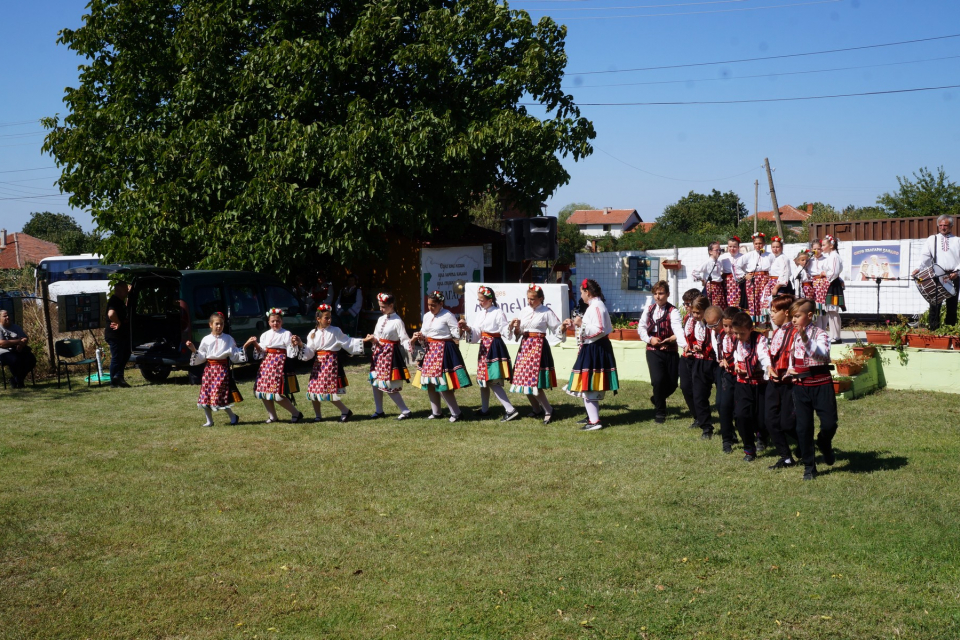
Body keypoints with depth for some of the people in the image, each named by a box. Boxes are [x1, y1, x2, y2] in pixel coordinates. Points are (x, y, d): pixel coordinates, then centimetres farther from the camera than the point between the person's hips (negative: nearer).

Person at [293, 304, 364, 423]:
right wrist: (301, 344, -9)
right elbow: (309, 353, 5)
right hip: (318, 363, 4)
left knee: (330, 391, -10)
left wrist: (364, 341, -7)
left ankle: (346, 412, 6)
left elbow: (349, 342, 1)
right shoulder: (313, 334, 7)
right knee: (313, 389, 3)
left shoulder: (335, 331, -1)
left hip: (331, 361, -4)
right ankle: (317, 415, 19)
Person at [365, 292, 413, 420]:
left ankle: (405, 411, 1)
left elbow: (404, 339, -17)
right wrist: (372, 339, -8)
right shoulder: (381, 319, 9)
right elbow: (377, 338, 14)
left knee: (389, 386, -8)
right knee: (375, 382, 11)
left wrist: (409, 348, -35)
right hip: (379, 352, 8)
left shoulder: (397, 321, -12)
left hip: (390, 353, -8)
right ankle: (379, 411, 24)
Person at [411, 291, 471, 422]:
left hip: (444, 350, -7)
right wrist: (420, 337, -2)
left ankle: (456, 412, 1)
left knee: (443, 384, -10)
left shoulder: (448, 316, -10)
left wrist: (462, 329, -31)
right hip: (430, 350, 7)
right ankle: (436, 412, 25)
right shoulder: (426, 316, 11)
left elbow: (456, 335, -12)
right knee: (429, 383, 11)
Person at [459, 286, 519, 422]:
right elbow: (476, 334, 8)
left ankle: (510, 410, -13)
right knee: (483, 379, 16)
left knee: (493, 381, -14)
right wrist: (467, 328, -10)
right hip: (484, 347, 8)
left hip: (495, 346, -8)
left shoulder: (498, 313, -11)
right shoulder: (479, 314, 11)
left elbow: (505, 332, -16)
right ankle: (484, 409, 30)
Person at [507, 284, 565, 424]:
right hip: (525, 346, 6)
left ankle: (548, 410, 2)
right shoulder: (524, 311, 12)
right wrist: (516, 327, -5)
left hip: (538, 346, -6)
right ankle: (536, 409, 24)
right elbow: (518, 333, 15)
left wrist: (562, 328, -26)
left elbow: (557, 329, -5)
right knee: (524, 379, 7)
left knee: (535, 381, -12)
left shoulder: (546, 312, -4)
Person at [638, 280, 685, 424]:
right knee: (658, 380, -15)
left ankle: (657, 399, 36)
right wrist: (649, 339, -9)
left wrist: (684, 345, -42)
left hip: (670, 351, -1)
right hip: (653, 351, 1)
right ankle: (659, 412, 5)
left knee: (672, 383, 2)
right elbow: (641, 327, 9)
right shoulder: (649, 310, 5)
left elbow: (678, 329, -25)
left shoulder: (673, 311, -9)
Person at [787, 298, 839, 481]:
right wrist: (790, 370, 7)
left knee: (829, 423, -6)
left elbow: (823, 354, -29)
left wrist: (807, 341, -42)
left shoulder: (820, 334, -9)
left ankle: (824, 445, 30)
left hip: (821, 385, -4)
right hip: (800, 386, 4)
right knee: (803, 427, 4)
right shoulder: (794, 336, 8)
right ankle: (809, 466, 15)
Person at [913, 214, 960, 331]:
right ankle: (934, 330, -4)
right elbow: (925, 256, 1)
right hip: (936, 276, -1)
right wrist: (919, 268, -16)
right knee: (935, 304, -5)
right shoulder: (932, 239, 12)